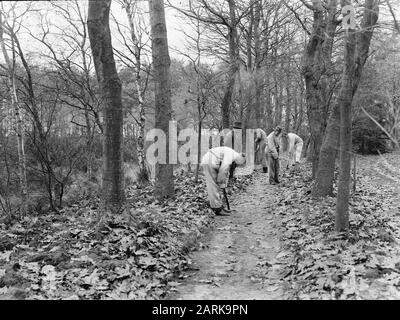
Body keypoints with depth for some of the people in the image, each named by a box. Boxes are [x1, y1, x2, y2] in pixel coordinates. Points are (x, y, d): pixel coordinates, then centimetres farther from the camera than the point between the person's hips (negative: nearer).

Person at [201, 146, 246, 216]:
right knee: (213, 188, -7)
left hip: (212, 164, 10)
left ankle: (219, 206, 18)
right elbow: (223, 168, -23)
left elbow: (226, 172, 20)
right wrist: (220, 181, -13)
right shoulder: (230, 154, -14)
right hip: (209, 163, -10)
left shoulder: (231, 160, 16)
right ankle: (218, 209, -4)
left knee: (216, 187, 13)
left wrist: (223, 185, 17)